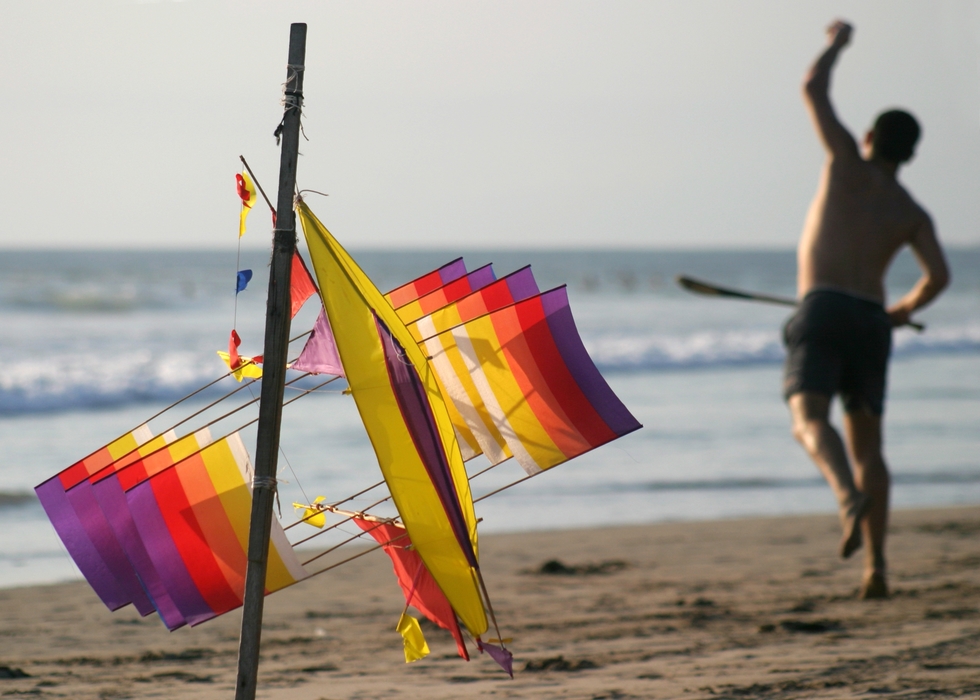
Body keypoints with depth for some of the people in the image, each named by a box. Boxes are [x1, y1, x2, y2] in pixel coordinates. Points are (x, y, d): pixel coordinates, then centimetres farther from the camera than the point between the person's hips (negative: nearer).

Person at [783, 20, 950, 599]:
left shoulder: (851, 165, 9)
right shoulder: (913, 213, 16)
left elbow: (814, 91, 10)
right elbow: (939, 276, 2)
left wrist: (837, 43, 28)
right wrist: (906, 309, 22)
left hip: (823, 311, -4)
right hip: (872, 322, 4)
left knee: (810, 420, -19)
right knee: (868, 444, 14)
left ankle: (850, 494, -50)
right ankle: (876, 567, 6)